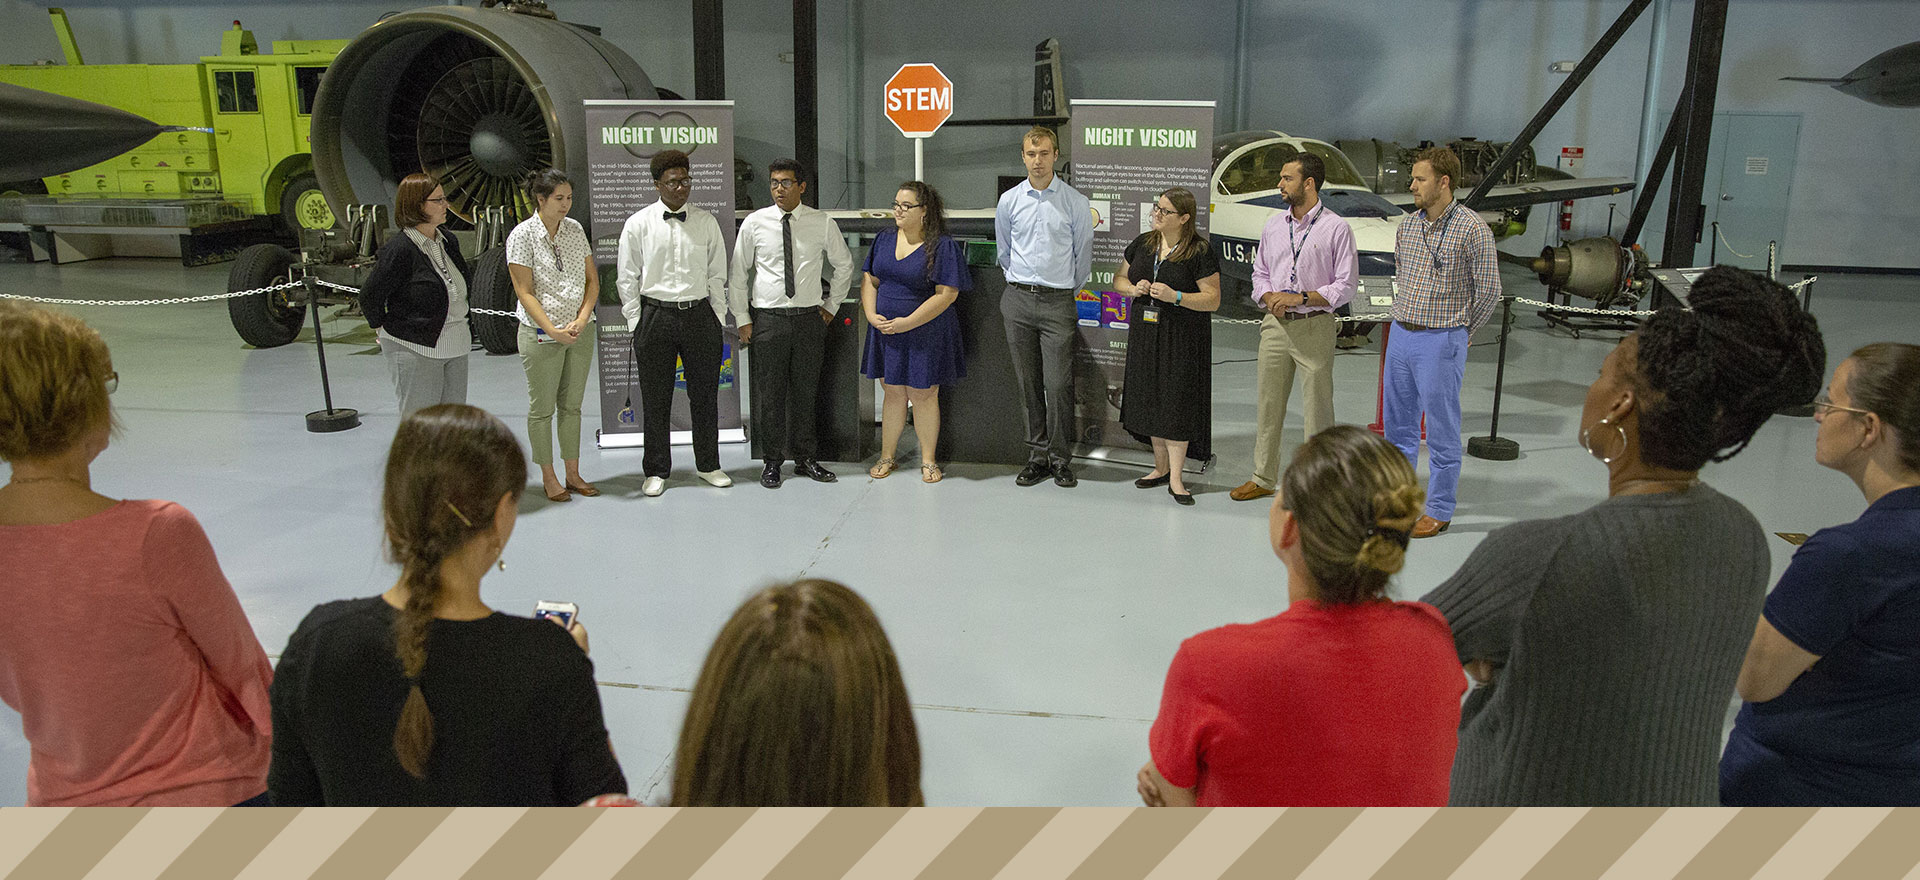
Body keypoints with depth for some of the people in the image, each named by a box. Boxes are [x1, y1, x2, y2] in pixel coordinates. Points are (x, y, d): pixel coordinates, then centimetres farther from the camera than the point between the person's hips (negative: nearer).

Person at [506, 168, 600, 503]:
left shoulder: (575, 229, 5)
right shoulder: (523, 235, -9)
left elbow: (592, 280, 6)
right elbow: (525, 292, -12)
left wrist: (581, 321, -8)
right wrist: (554, 331, -17)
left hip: (580, 332, 5)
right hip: (541, 334, -5)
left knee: (572, 404, 12)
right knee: (542, 407, 5)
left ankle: (573, 474, 22)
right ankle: (548, 478, 17)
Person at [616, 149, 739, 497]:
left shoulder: (706, 221, 5)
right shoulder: (639, 224, 0)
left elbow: (719, 273, 7)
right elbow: (627, 278, 2)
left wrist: (719, 317, 3)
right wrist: (636, 323, -2)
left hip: (700, 314, 2)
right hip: (655, 316, -1)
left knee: (705, 395, 10)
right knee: (655, 400, 6)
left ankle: (708, 465, 25)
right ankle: (656, 471, 19)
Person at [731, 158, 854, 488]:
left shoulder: (823, 224, 1)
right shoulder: (754, 223, -1)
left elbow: (844, 265, 15)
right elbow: (738, 272, 6)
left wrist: (832, 305, 12)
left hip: (809, 317, 1)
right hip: (769, 318, -1)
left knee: (807, 392, 8)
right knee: (770, 393, 4)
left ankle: (805, 458, 20)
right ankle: (772, 461, 16)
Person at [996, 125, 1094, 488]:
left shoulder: (1076, 203, -1)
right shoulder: (1009, 201, 6)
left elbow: (1083, 255, 9)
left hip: (1058, 302, -3)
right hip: (1018, 299, 3)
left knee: (1058, 384, -7)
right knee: (1028, 383, 6)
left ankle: (1060, 459, 6)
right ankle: (1037, 456, 15)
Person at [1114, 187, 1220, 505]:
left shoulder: (1200, 252, -9)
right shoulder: (1142, 243, 7)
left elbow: (1213, 299, -10)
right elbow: (1119, 279, 16)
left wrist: (1175, 296, -22)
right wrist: (1133, 288, -6)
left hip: (1183, 338, -5)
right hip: (1145, 333, 5)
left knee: (1177, 401, -5)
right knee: (1151, 398, 9)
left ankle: (1176, 477, 2)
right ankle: (1161, 467, 22)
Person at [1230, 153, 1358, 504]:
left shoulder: (1336, 228, -5)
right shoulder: (1273, 225, 11)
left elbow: (1345, 287, -8)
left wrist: (1301, 298, -17)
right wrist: (1270, 297, -4)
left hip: (1315, 327, -5)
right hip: (1274, 325, 5)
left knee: (1318, 406, 0)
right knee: (1268, 403, 10)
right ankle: (1263, 478, 21)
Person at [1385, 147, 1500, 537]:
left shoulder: (1471, 229, -11)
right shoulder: (1407, 226, 8)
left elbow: (1489, 290, -6)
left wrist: (1458, 332, 2)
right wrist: (1405, 319, 17)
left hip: (1440, 342, -6)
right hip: (1400, 335, 7)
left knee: (1441, 430, 2)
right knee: (1398, 423, 15)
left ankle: (1439, 510, 13)